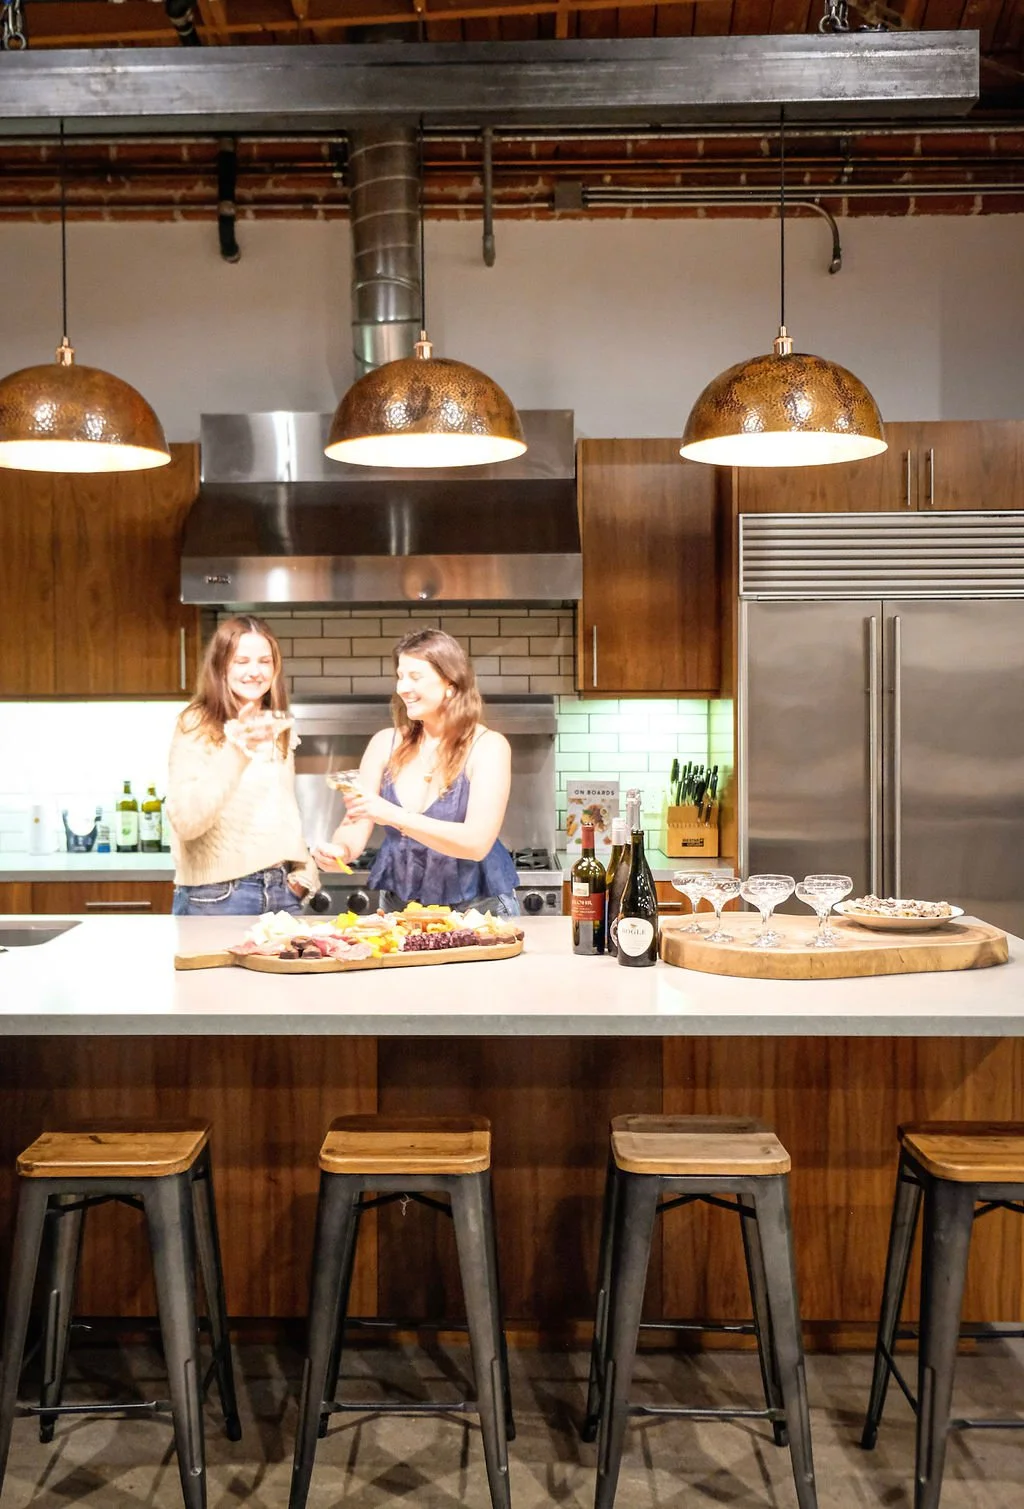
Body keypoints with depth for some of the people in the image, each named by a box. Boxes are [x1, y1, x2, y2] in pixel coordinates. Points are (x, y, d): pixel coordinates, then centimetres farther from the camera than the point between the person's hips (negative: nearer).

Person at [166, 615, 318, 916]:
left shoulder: (279, 729, 11)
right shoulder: (196, 726, -9)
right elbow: (185, 821, -21)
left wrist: (304, 871, 7)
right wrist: (236, 753, -30)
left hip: (281, 891, 6)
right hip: (216, 896, -5)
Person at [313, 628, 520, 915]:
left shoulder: (488, 746, -9)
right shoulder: (385, 743, 3)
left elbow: (477, 843, -19)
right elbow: (356, 826, 2)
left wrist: (392, 815, -27)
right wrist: (341, 849, -20)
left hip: (476, 909, -3)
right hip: (399, 906, 3)